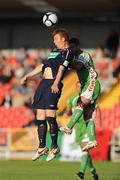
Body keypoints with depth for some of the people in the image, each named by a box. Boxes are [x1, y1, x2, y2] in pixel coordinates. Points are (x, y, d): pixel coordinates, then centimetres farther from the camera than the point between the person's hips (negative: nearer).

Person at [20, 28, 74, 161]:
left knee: (50, 116, -14)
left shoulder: (67, 52, 0)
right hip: (44, 83, 9)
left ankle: (54, 147, -6)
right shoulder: (54, 51, 27)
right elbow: (43, 66, 33)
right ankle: (42, 147, 13)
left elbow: (62, 67, -14)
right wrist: (27, 76, 35)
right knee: (40, 116, 6)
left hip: (53, 83, -9)